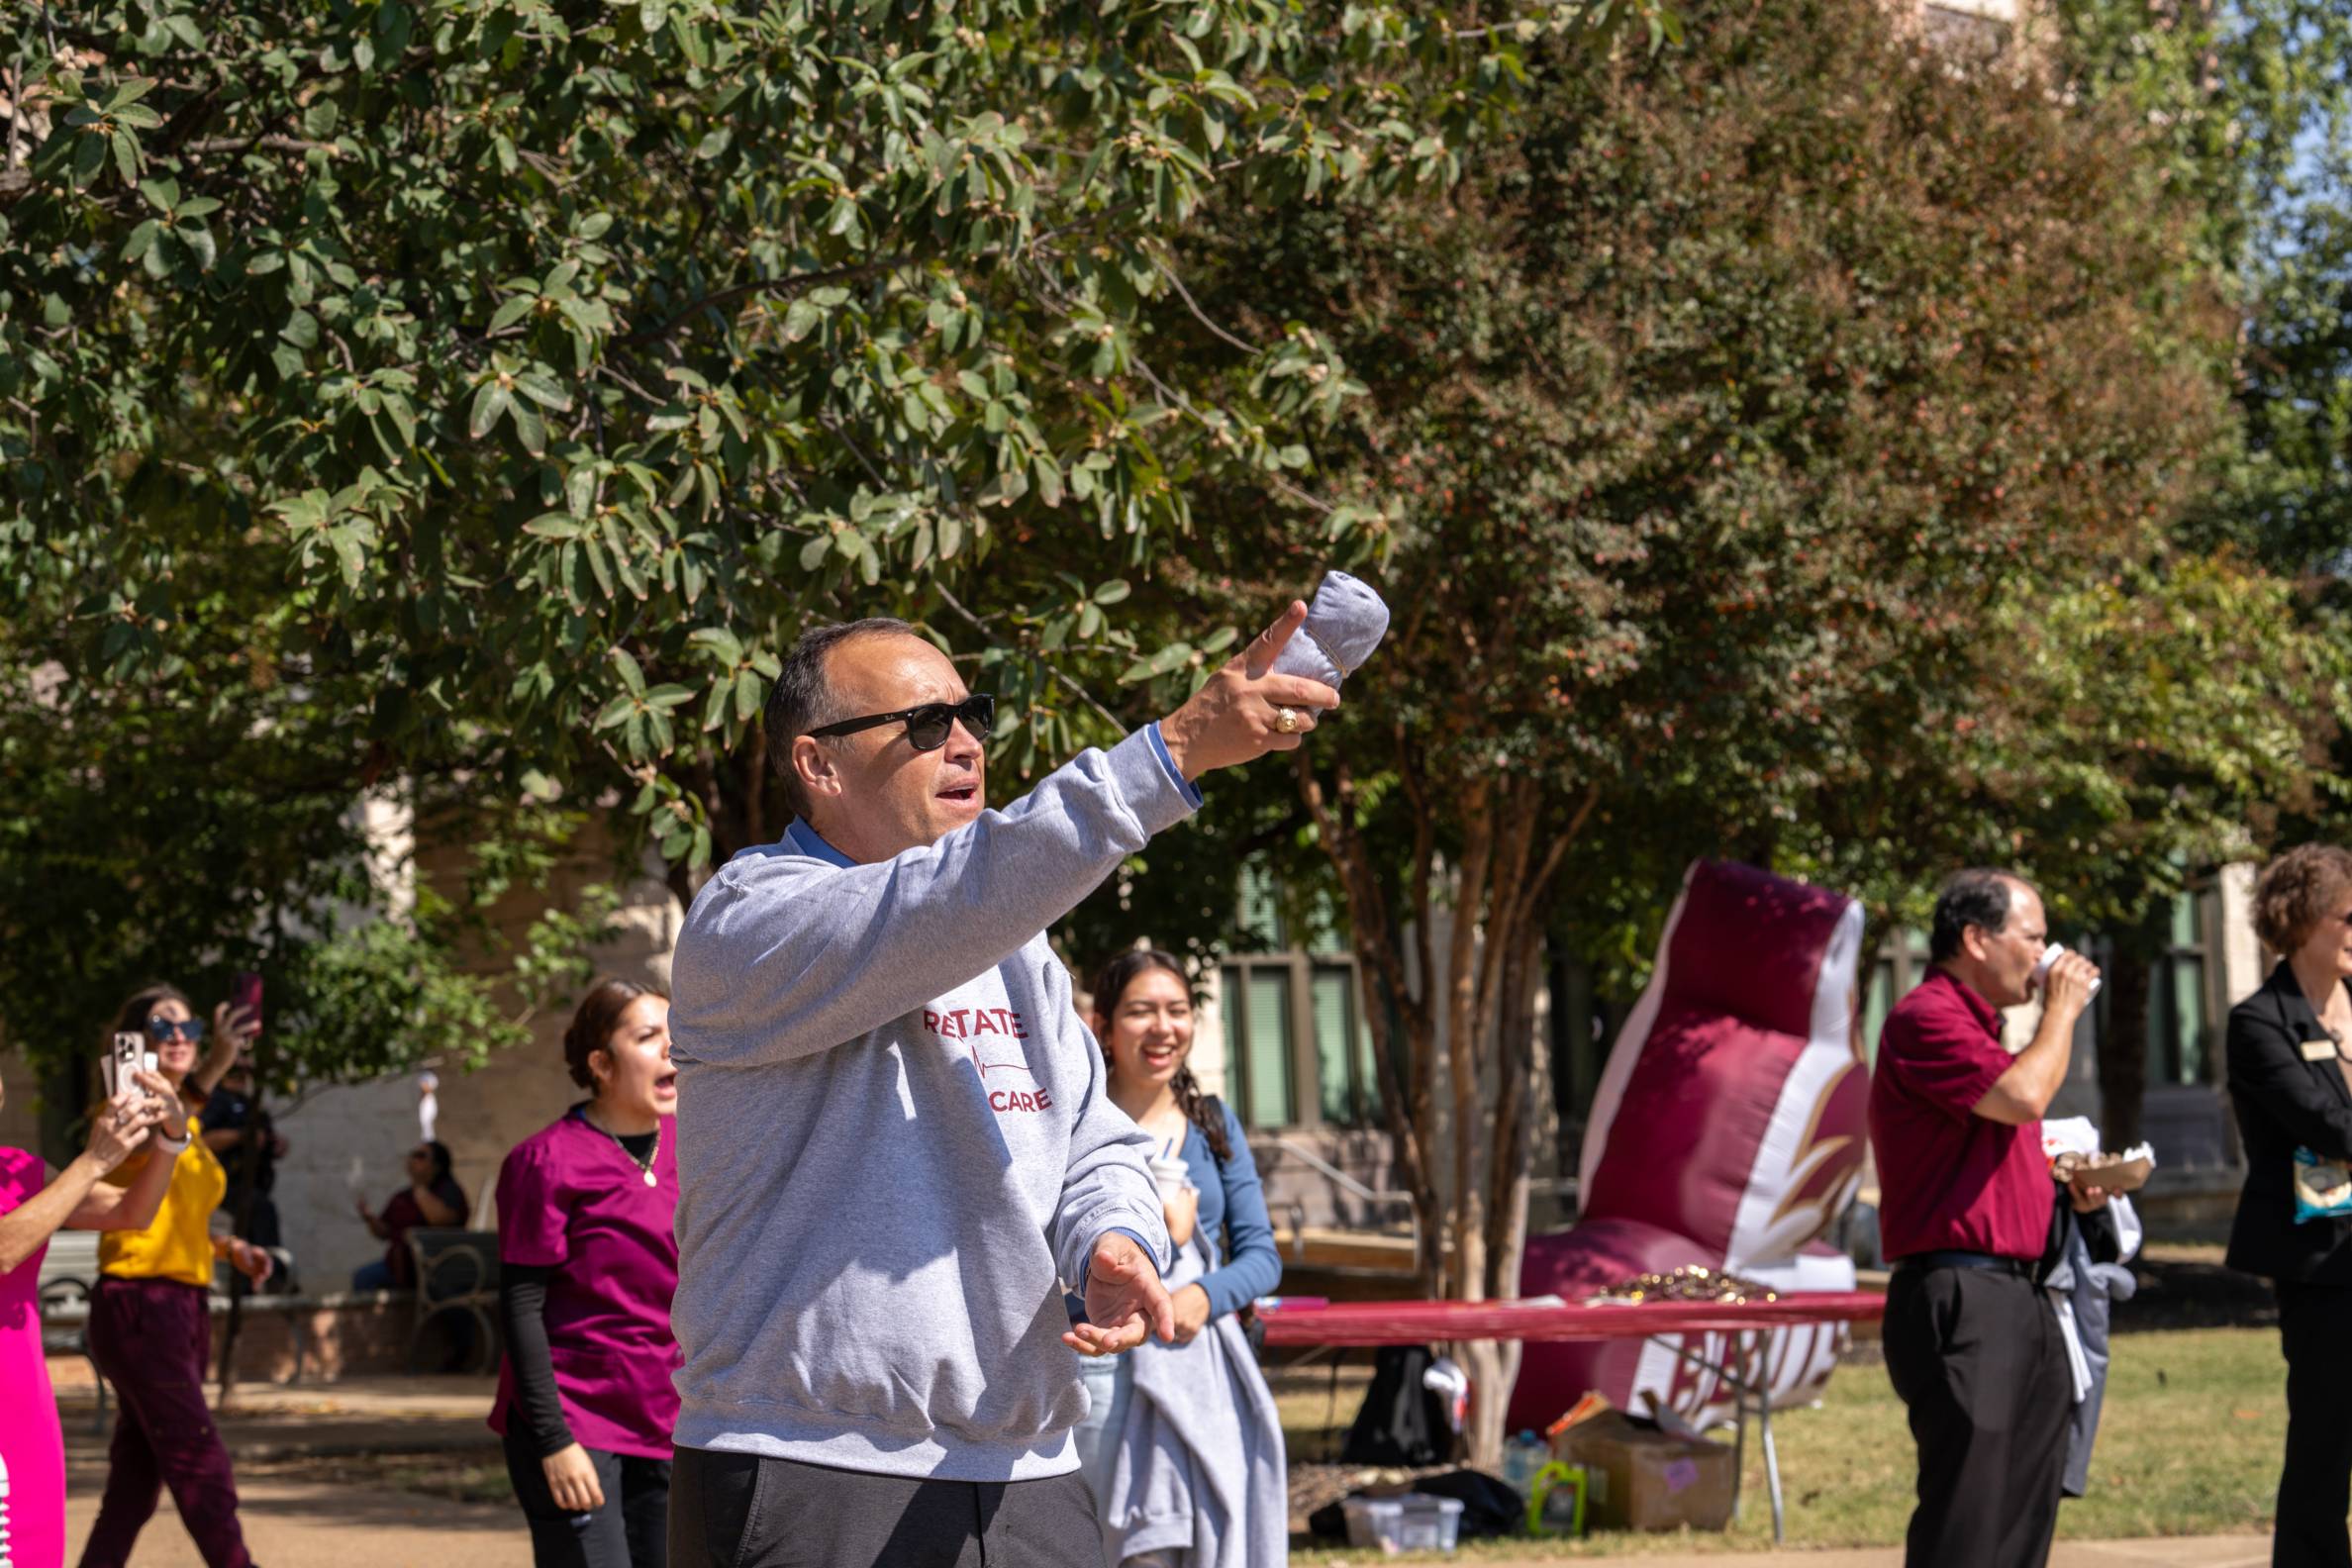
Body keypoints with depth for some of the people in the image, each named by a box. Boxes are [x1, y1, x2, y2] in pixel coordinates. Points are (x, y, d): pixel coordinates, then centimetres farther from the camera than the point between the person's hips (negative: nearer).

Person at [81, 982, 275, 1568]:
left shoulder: (190, 1123, 18)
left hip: (186, 1308, 8)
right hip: (138, 1306, -8)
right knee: (202, 1471, -11)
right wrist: (211, 1071, -50)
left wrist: (229, 1248, 7)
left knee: (136, 1478, 9)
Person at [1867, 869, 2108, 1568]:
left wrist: (2064, 1187, 14)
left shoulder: (1982, 1028, 23)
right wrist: (2061, 1011, -7)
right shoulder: (1925, 1018, -10)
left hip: (2019, 1296, 10)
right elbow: (2022, 1097, -23)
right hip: (1958, 1295, -10)